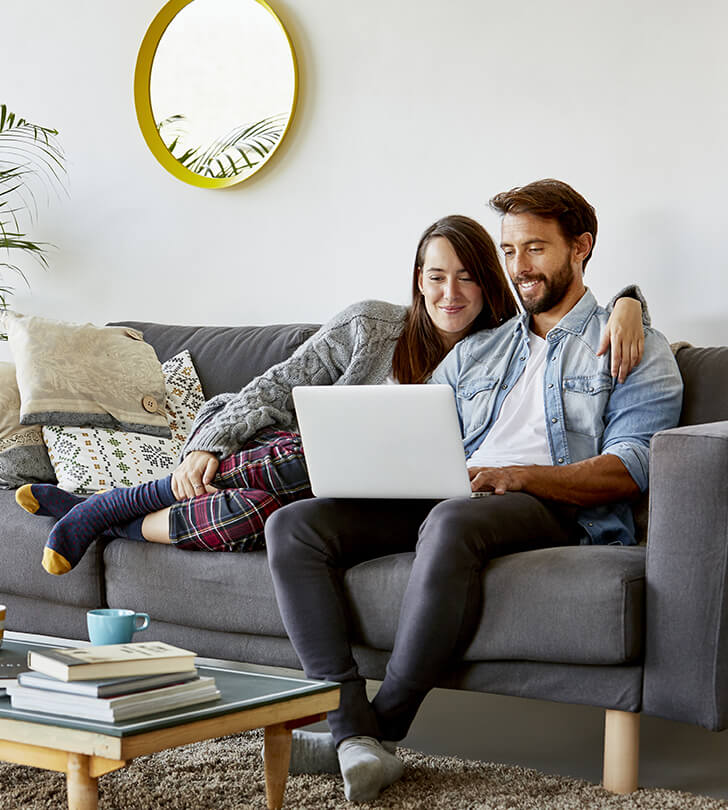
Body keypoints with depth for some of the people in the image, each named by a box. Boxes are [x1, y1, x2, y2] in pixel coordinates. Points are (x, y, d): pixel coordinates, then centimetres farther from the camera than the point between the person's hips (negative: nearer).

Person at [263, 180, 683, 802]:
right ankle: (355, 733, -27)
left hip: (557, 509, -6)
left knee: (452, 522, -41)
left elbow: (630, 468, -4)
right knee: (293, 526, -17)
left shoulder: (635, 348, 12)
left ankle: (384, 727, -26)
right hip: (446, 500, 6)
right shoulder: (475, 352, 29)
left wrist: (517, 475, -18)